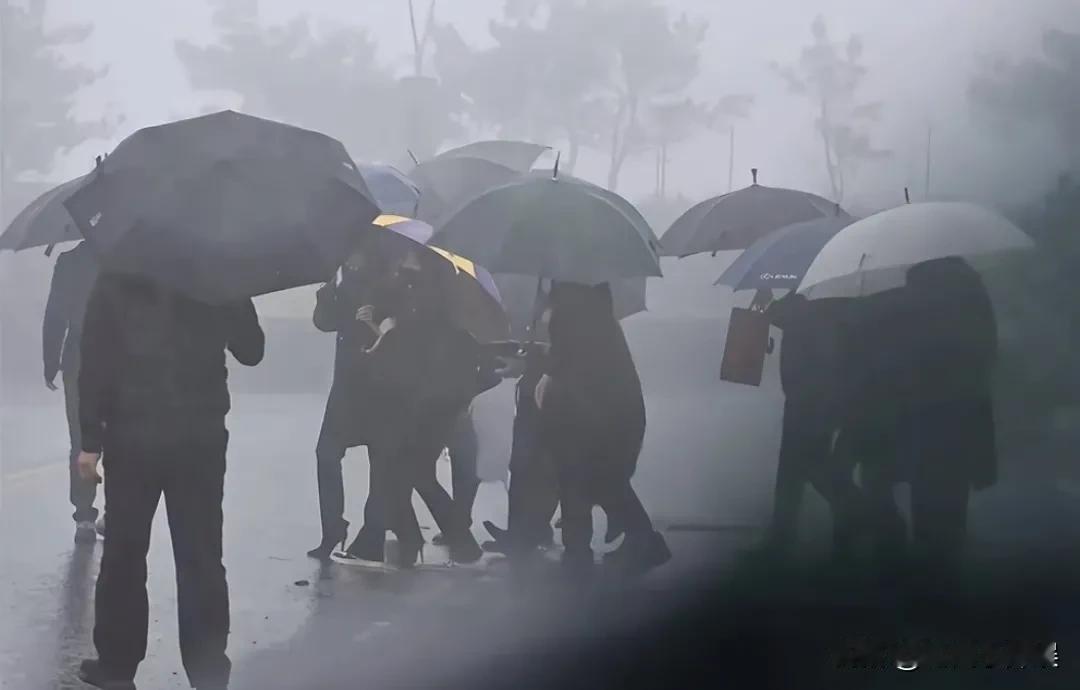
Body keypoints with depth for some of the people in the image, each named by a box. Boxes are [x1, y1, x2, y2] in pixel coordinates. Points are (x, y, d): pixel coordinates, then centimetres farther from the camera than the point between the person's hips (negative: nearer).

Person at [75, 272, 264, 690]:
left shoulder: (116, 282, -3)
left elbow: (94, 363, -6)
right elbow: (251, 351, 7)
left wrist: (90, 440, -3)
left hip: (131, 436, -1)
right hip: (200, 437, 1)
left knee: (124, 554, 11)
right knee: (201, 559, 4)